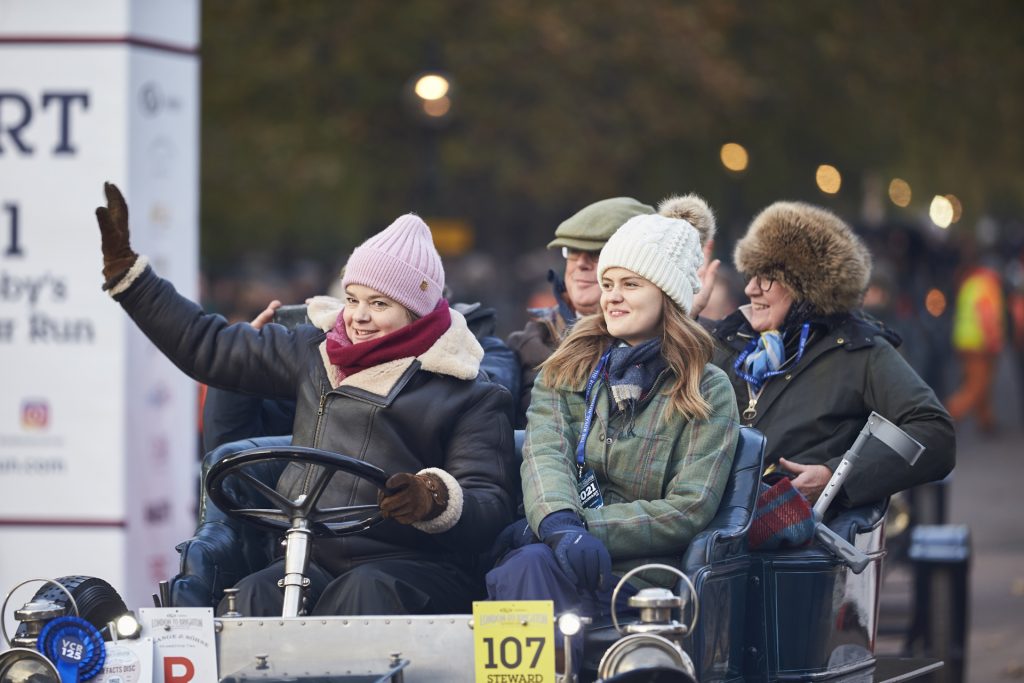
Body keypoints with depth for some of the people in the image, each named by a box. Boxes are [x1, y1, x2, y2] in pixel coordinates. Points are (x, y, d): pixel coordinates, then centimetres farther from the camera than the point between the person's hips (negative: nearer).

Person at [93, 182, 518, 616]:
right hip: (309, 565, 3)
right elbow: (207, 347, 29)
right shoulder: (316, 355, 22)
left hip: (414, 569, -3)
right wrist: (123, 267, 27)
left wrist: (435, 500, -27)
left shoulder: (470, 396, 7)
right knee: (257, 596, -31)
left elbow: (491, 506, -3)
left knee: (365, 592, -38)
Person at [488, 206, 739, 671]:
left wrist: (584, 527, -13)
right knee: (527, 563, -36)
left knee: (533, 563, -35)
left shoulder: (707, 392, 7)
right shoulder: (567, 370, 17)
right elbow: (544, 455, -2)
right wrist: (560, 526, -25)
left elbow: (689, 511, -3)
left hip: (638, 572, -3)